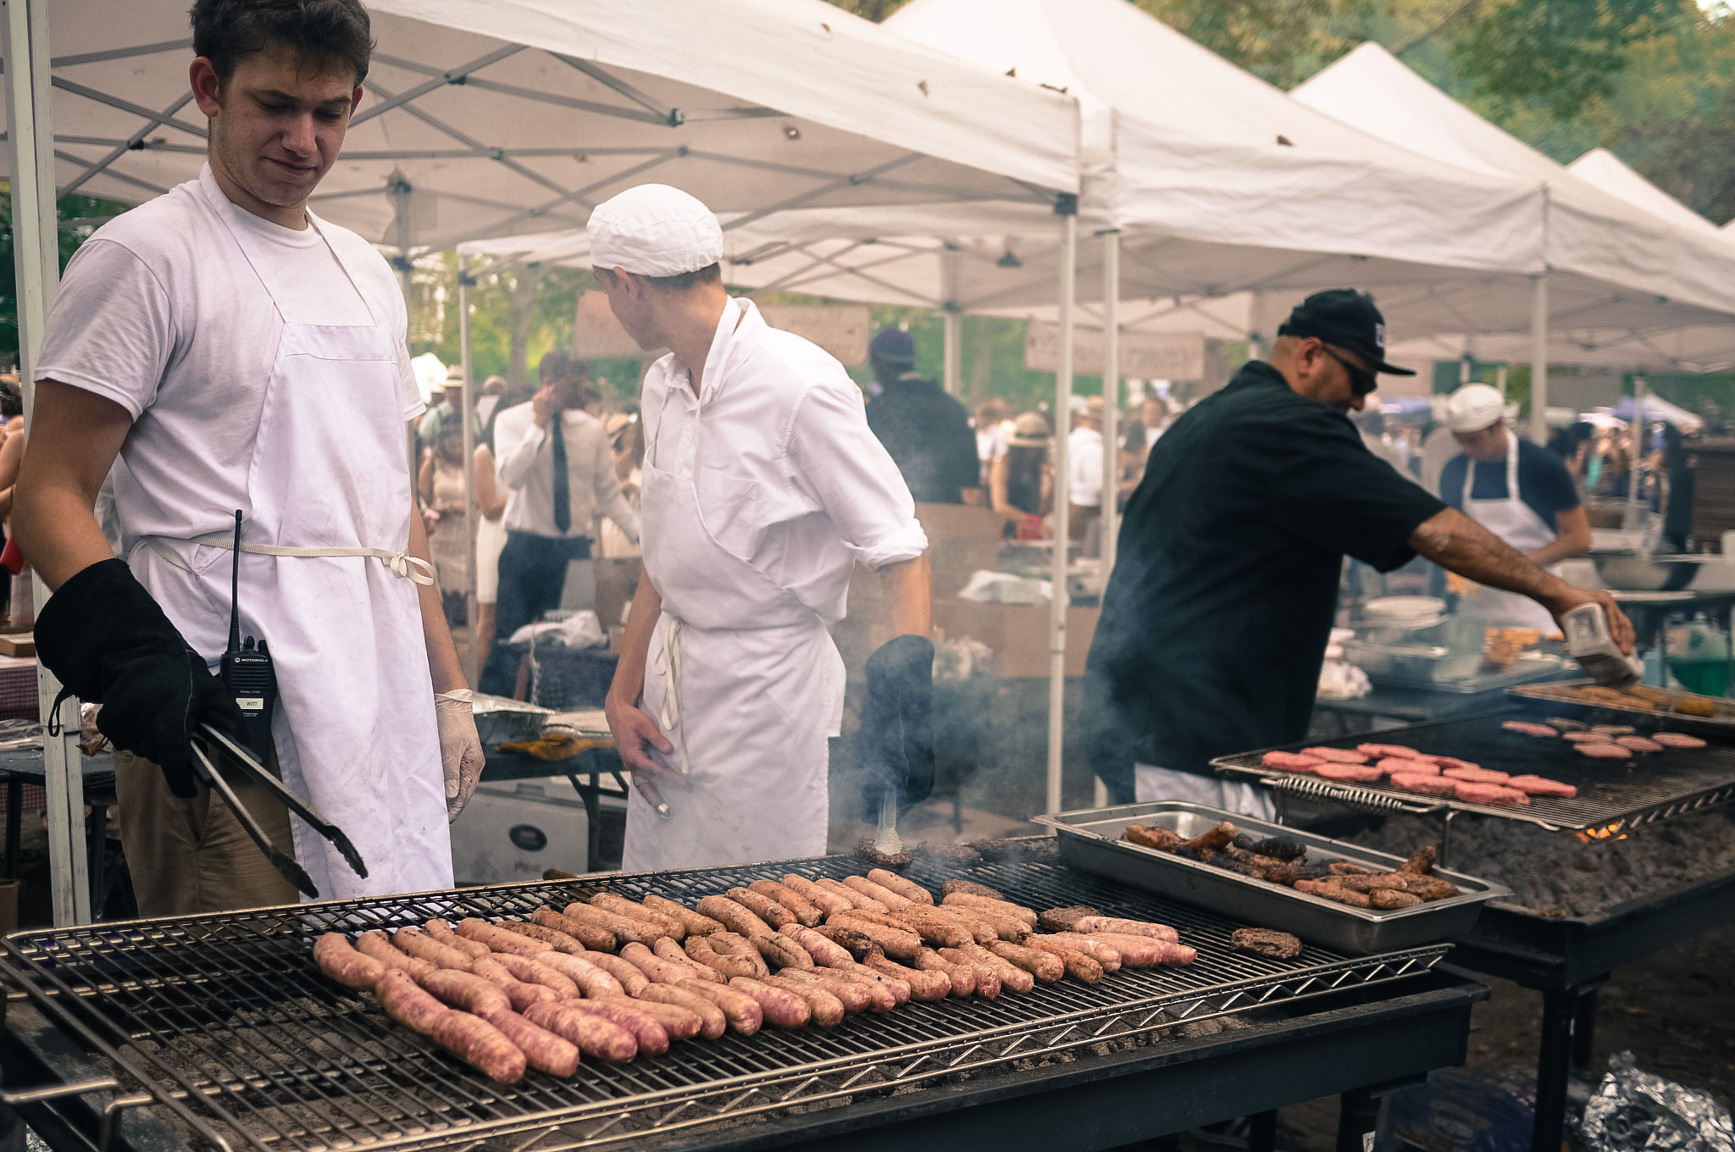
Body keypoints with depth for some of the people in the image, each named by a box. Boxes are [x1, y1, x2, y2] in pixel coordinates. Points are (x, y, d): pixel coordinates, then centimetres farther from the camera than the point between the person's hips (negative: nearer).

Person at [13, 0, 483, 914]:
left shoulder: (365, 273, 18)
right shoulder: (146, 254, -4)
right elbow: (50, 495, -8)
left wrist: (448, 689, 16)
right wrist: (130, 655, -25)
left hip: (381, 693, 7)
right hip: (225, 701, -6)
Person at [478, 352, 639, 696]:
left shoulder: (591, 428, 5)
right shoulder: (512, 421, -2)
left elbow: (609, 493, 8)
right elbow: (512, 476, -19)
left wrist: (643, 535, -4)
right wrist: (539, 426, -19)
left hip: (575, 549, 3)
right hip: (526, 548, -2)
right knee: (509, 640, -1)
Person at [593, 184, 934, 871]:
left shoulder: (800, 386, -17)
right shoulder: (662, 388, 9)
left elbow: (900, 549, -16)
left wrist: (909, 673, -31)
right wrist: (623, 694, 10)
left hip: (768, 682, -7)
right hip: (672, 680, 7)